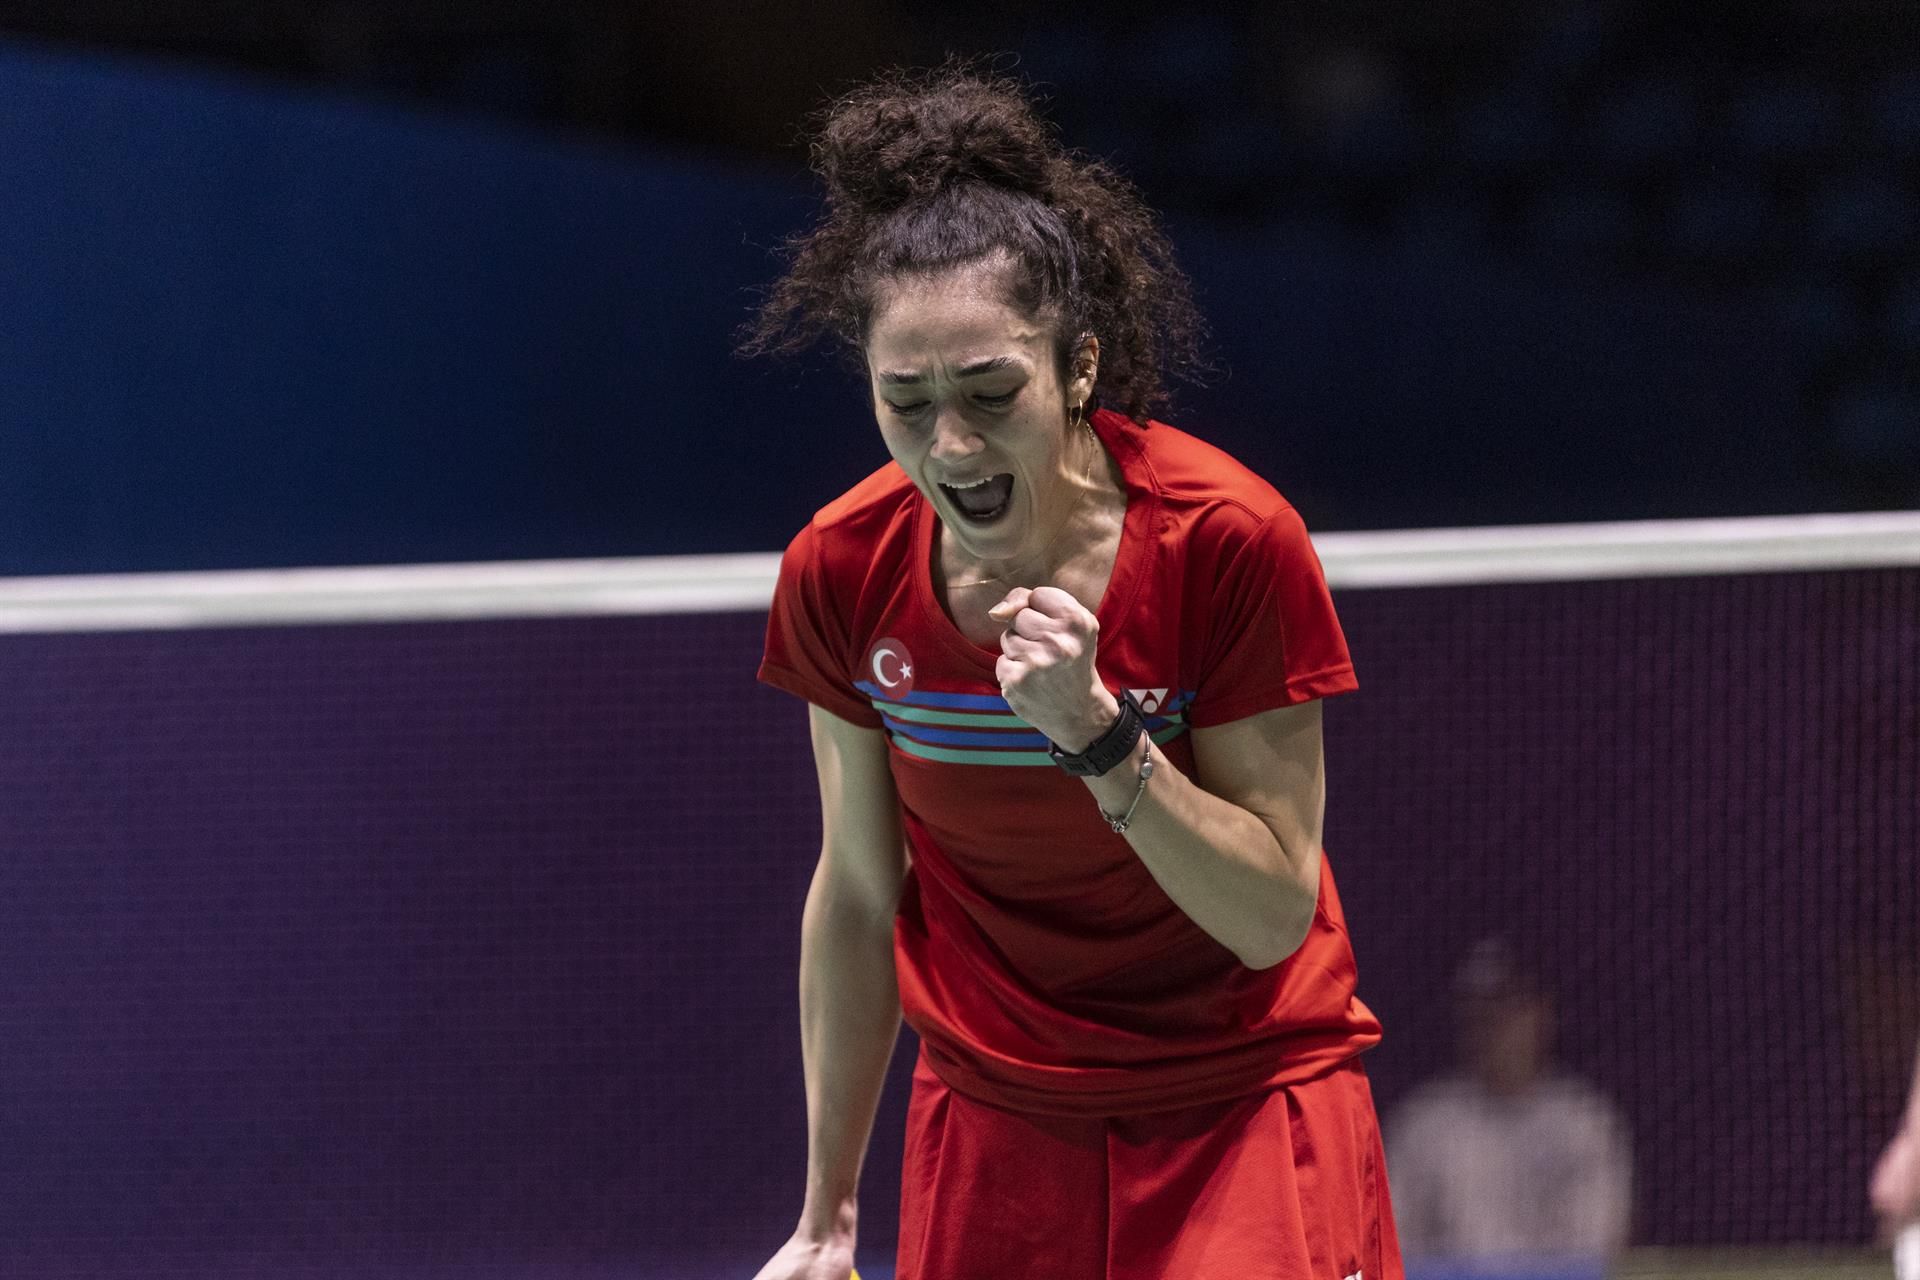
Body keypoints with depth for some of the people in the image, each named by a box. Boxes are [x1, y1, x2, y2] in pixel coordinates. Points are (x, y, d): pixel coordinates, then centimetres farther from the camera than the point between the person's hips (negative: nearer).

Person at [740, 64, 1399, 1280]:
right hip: (994, 1125, 3)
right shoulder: (841, 574, -9)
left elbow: (1274, 915, -16)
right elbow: (859, 895, 5)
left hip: (1244, 1109, -3)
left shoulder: (1225, 540, -19)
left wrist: (1096, 728, -29)